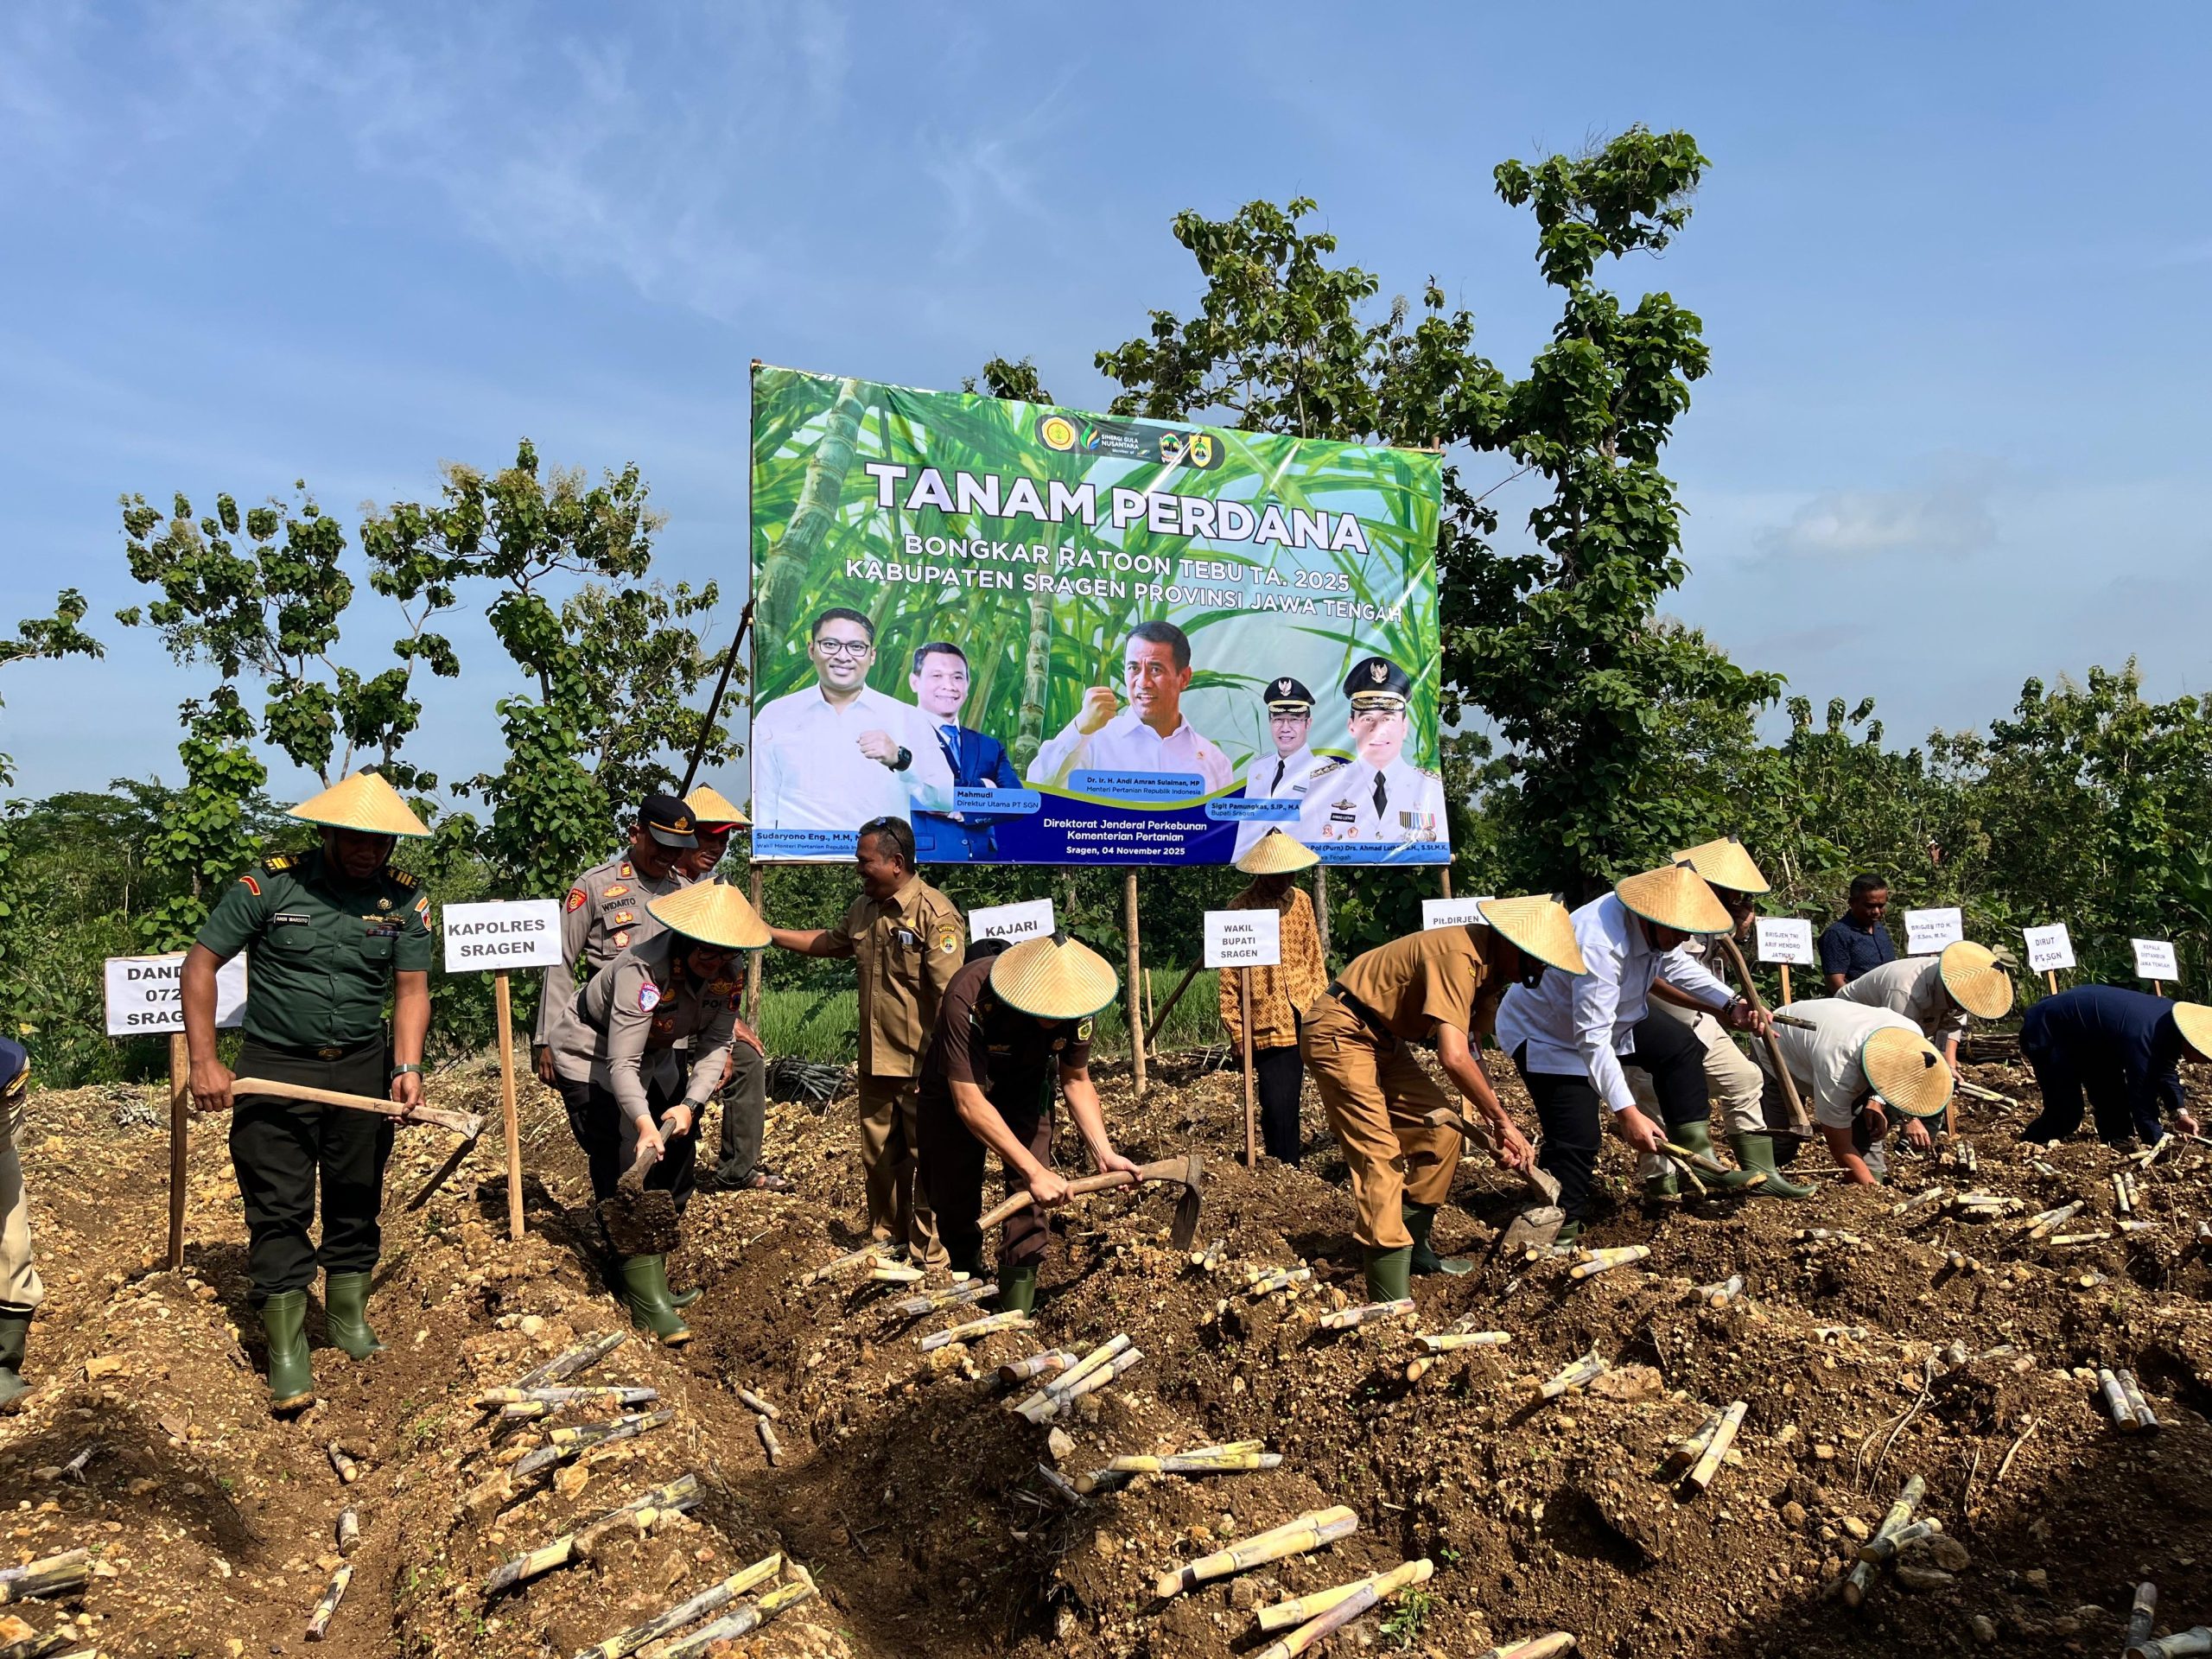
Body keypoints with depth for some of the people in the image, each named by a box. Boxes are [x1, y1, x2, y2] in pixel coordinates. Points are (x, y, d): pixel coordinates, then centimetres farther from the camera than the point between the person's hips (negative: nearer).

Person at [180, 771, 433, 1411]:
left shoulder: (405, 898, -3)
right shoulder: (270, 884, -11)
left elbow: (411, 987, -3)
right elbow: (201, 964, -7)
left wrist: (407, 1065, -18)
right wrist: (204, 1061, -13)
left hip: (363, 1067, 3)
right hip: (275, 1067, -2)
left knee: (356, 1200, 12)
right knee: (278, 1209, 0)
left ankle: (350, 1318, 29)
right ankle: (287, 1352, 8)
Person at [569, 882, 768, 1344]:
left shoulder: (727, 975, -17)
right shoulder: (643, 971, -37)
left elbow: (715, 1045, -14)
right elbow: (622, 1063, -39)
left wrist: (690, 1104, -29)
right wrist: (643, 1123, -52)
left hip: (656, 1056, 7)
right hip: (596, 1055, -7)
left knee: (678, 1153, 9)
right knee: (627, 1166, -15)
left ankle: (656, 1267, 25)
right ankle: (644, 1295, -14)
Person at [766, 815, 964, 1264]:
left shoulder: (935, 914, -17)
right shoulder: (864, 908, 9)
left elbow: (951, 994, -21)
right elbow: (828, 942, 29)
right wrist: (768, 933, 24)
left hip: (921, 1067, -8)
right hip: (876, 1062, 8)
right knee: (879, 1159, 18)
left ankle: (930, 1256, 14)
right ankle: (887, 1240, 34)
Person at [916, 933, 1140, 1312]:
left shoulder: (1074, 1003, -27)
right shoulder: (969, 999, -42)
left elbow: (1076, 1081, -11)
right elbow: (970, 1103, -41)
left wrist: (1104, 1153, -23)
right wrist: (1035, 1172, -42)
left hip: (1026, 1084, 2)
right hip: (957, 1085, -2)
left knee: (1031, 1197, -11)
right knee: (954, 1196, 5)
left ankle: (1018, 1315, 1)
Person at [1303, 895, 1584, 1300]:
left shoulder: (1489, 964, 5)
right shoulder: (1459, 959, -27)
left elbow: (1468, 1048, 8)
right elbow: (1453, 1057, -35)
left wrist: (1495, 1124, -1)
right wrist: (1502, 1120, -24)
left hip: (1382, 1039, 10)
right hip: (1339, 1034, -10)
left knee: (1442, 1127, 8)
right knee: (1379, 1156, -17)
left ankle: (1411, 1246, 21)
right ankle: (1392, 1305, -18)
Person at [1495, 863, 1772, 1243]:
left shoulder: (1654, 923, -13)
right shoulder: (1599, 945, -40)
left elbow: (1674, 964, 11)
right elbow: (1592, 1040, -40)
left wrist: (1730, 1003, -1)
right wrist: (1625, 1112, -41)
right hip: (1545, 1033, -9)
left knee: (1680, 1046, 5)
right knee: (1576, 1140, -15)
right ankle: (1559, 1232, 0)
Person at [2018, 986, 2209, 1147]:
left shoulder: (2173, 1022, -9)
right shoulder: (2143, 1037, -38)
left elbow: (2166, 1071, 9)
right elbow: (2142, 1096, -31)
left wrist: (2180, 1112, -1)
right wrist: (2159, 1144, -23)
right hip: (2046, 1032, -10)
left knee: (2113, 1101, 8)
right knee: (2065, 1115, -13)